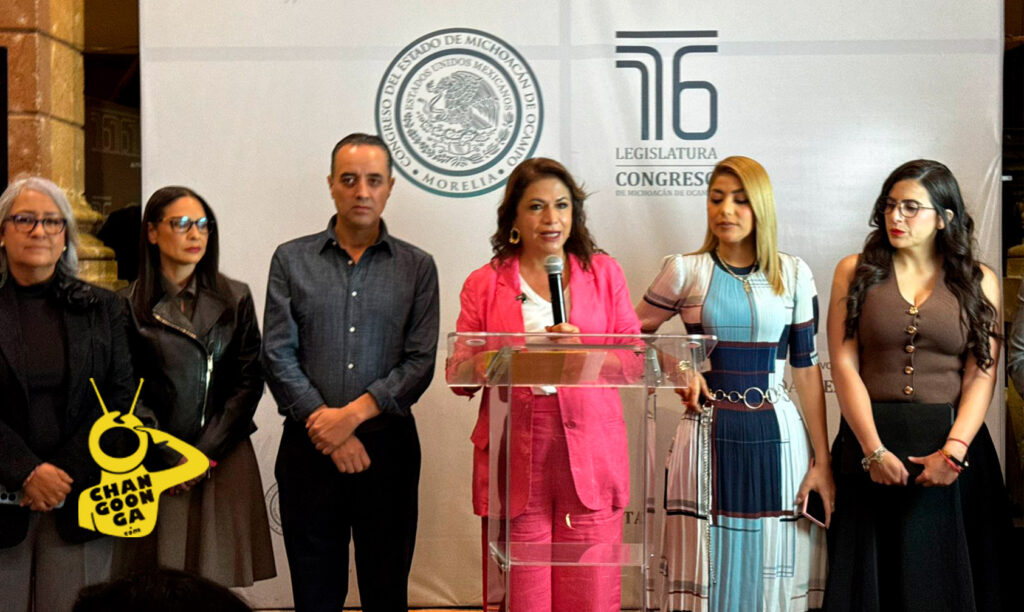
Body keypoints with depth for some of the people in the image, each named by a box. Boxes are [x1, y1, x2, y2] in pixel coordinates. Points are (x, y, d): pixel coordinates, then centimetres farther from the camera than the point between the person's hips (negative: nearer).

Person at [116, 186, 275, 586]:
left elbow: (249, 382, 4)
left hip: (224, 459, 1)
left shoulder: (235, 299, 8)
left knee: (217, 580, -2)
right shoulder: (130, 306, 2)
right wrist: (166, 459, -6)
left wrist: (206, 453, -4)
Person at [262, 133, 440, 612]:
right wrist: (330, 433, -9)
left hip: (388, 447, 0)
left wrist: (353, 413, -13)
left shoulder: (417, 267, 6)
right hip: (308, 448, 0)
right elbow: (278, 355, -1)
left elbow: (420, 362, -1)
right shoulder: (291, 260, 6)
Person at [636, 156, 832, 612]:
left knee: (776, 570, 5)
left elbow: (807, 369, 5)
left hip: (776, 436, 1)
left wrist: (822, 460, 2)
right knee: (709, 570, 2)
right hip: (708, 434, -1)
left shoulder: (793, 274, 5)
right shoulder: (685, 271, 2)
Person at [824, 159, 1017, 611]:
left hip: (953, 448, 0)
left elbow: (982, 375, -3)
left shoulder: (979, 282, 6)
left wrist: (954, 450, -17)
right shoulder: (855, 272, 5)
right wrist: (873, 450, -13)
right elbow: (844, 366, -3)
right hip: (869, 443, 0)